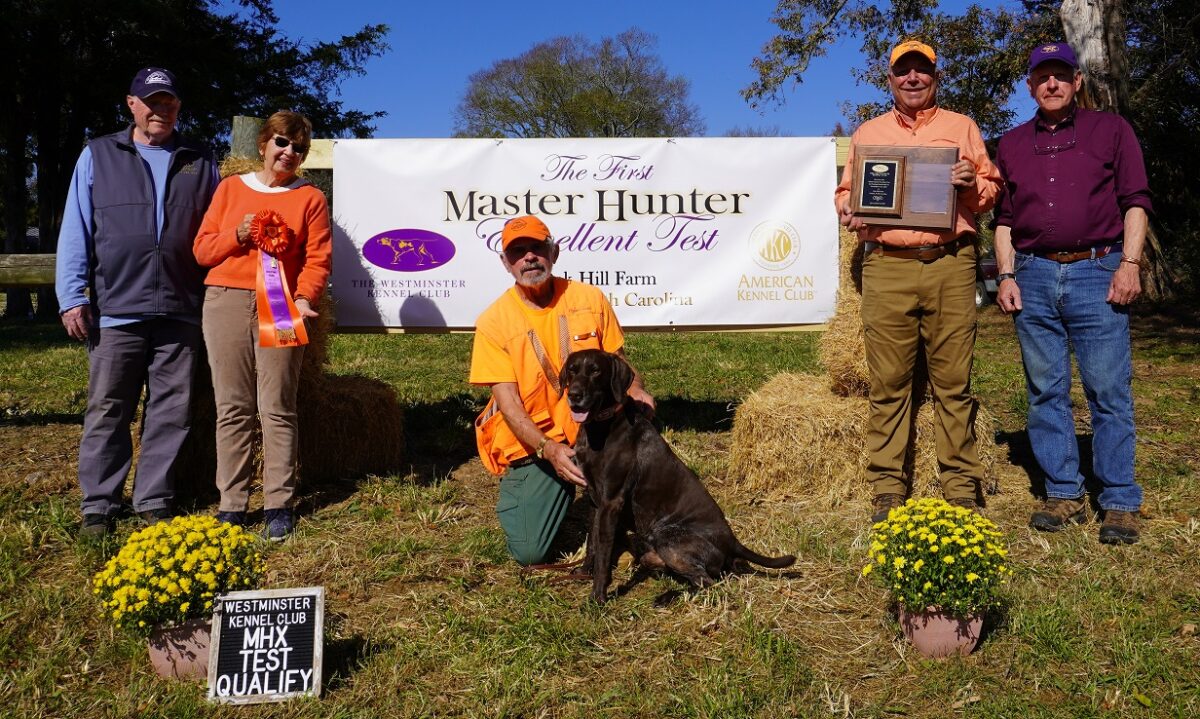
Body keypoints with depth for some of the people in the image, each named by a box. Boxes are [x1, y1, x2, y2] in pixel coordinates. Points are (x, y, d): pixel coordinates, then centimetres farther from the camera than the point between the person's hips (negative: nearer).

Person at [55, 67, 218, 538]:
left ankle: (154, 502, 15)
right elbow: (76, 231, 6)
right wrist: (72, 297, -3)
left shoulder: (200, 163, 13)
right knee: (107, 411, 3)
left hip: (180, 313, 1)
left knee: (170, 412, 5)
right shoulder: (98, 156, 10)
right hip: (116, 310, -1)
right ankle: (98, 506, 12)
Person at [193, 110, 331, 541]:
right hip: (226, 301, 2)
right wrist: (237, 235, -5)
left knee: (278, 408, -2)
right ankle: (232, 505, 8)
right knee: (233, 408, 2)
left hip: (280, 308, -2)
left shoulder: (310, 198, 10)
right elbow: (203, 248, 13)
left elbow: (317, 259, 1)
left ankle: (279, 505, 5)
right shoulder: (231, 188, 16)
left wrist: (304, 297, -16)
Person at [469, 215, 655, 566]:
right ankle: (519, 490, 24)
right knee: (529, 553, -12)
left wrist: (635, 391, -19)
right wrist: (550, 450, -30)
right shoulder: (493, 321, -10)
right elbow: (508, 403, -15)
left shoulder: (589, 298, -4)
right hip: (531, 444, -2)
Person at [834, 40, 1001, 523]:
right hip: (886, 266, 1)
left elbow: (991, 190, 16)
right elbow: (845, 190, 22)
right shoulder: (866, 134, 20)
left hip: (950, 264, 0)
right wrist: (848, 211, -1)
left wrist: (973, 184, -6)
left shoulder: (961, 127, 17)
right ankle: (888, 488, 5)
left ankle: (961, 486, 6)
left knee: (953, 380, -2)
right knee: (888, 382, -1)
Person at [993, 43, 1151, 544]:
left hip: (1097, 271, -3)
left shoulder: (1111, 130, 10)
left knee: (1109, 390, -4)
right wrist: (1006, 275, 6)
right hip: (1034, 276, 3)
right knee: (1046, 391, 4)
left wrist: (1130, 264, -7)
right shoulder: (1012, 144, 17)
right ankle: (1063, 495, 13)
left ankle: (1120, 503, 3)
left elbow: (1135, 201, 4)